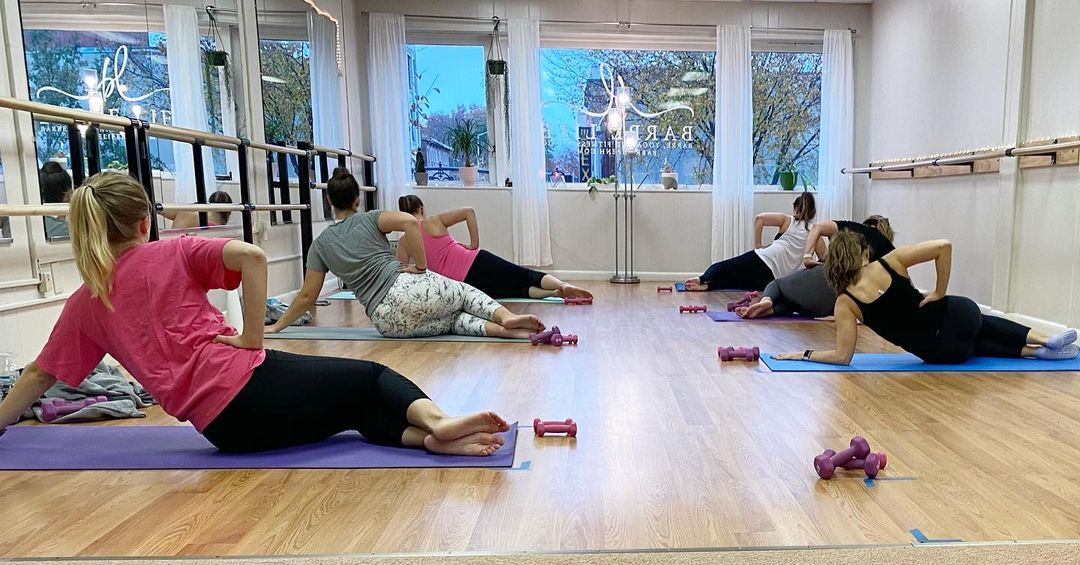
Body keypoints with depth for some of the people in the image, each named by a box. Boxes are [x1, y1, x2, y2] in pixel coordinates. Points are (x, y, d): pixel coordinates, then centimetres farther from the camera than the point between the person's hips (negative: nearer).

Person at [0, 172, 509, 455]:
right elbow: (251, 255, -11)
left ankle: (430, 437, -17)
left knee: (357, 412, 11)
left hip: (223, 426, 4)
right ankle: (434, 418, -26)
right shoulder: (172, 253, 8)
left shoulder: (83, 304, 19)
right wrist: (253, 337, -6)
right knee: (371, 376, 5)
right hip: (248, 384, -4)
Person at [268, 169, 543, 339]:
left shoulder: (320, 244, 16)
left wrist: (277, 326, 30)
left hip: (388, 323, 2)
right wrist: (422, 267, -4)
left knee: (454, 320, 20)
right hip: (410, 288, -2)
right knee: (466, 292, 22)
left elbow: (307, 297, 17)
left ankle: (500, 329, -8)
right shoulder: (369, 219, 9)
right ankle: (505, 316, -9)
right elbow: (411, 222, -12)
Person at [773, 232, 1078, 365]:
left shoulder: (845, 304, -12)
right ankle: (1047, 341, 38)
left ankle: (1038, 352, 36)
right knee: (983, 323, 40)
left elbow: (842, 356, -14)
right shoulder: (890, 262, -9)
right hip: (958, 314, 1)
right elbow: (943, 246, -16)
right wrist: (940, 293, -6)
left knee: (972, 345, 37)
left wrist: (803, 354, -2)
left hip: (939, 351, -1)